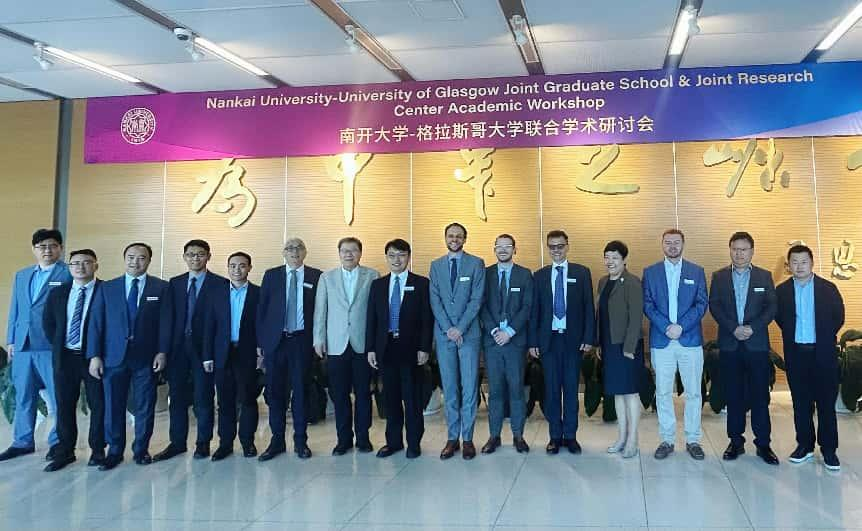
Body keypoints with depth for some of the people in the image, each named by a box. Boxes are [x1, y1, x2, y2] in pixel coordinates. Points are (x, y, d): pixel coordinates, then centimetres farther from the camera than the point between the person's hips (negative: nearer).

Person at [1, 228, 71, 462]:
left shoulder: (69, 274, -2)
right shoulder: (21, 275, 18)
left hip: (53, 346, -6)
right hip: (22, 346, 6)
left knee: (59, 397, 0)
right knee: (23, 396, 13)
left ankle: (58, 442, 11)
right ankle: (23, 442, 24)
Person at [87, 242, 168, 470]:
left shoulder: (161, 288, 3)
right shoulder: (107, 288, 8)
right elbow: (96, 323, 4)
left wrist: (162, 352, -7)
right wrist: (94, 356, -3)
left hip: (146, 357, -1)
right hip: (114, 357, 1)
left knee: (145, 406, 5)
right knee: (113, 406, 5)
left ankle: (141, 449, 19)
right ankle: (115, 451, 18)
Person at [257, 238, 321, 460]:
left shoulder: (316, 277, 4)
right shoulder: (271, 275, 7)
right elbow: (262, 309, 6)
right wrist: (261, 341, 1)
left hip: (302, 341, -1)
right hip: (275, 341, 1)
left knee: (301, 391, 5)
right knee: (275, 392, 6)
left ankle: (300, 441, 16)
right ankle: (277, 441, 17)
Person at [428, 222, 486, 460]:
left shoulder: (476, 263, 3)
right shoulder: (436, 265, 11)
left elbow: (476, 299, -5)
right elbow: (435, 300, 3)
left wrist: (460, 328, -12)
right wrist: (448, 328, -9)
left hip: (469, 333, -2)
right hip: (443, 334, 2)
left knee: (469, 387, -1)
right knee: (449, 389, 7)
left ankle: (467, 438, 7)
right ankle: (452, 438, 13)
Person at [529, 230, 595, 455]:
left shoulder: (581, 273, 4)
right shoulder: (540, 275, 7)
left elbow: (588, 306, 1)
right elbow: (534, 310, 6)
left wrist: (588, 337, -6)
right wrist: (533, 341, 0)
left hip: (573, 338, -1)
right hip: (548, 339, 1)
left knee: (571, 388, 5)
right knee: (552, 388, 6)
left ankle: (570, 436, 16)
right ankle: (555, 436, 16)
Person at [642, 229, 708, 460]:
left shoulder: (697, 271, 8)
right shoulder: (650, 272, 7)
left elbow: (702, 303, 1)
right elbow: (647, 304, 1)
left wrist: (681, 326, -11)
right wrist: (667, 327, -12)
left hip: (690, 340, 0)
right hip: (661, 341, 0)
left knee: (693, 392, 5)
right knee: (663, 393, 4)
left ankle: (693, 440, 15)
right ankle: (667, 440, 14)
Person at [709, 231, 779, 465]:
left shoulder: (764, 276, 7)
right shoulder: (719, 277, 7)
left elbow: (771, 307, 0)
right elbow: (714, 306, -1)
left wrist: (752, 328, -13)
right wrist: (734, 328, -13)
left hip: (757, 343, 0)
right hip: (729, 345, 1)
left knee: (760, 394, 1)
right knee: (733, 395, 6)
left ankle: (763, 443, 9)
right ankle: (736, 441, 14)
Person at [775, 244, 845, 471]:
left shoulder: (828, 288, -1)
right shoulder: (782, 290, 3)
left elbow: (838, 317, 4)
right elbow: (779, 318, 12)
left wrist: (825, 338, 7)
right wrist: (793, 335, 7)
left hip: (823, 354, -2)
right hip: (795, 353, 2)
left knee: (826, 402, 1)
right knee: (801, 403, 9)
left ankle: (829, 450, 9)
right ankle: (805, 445, 19)